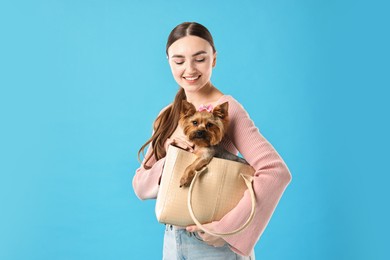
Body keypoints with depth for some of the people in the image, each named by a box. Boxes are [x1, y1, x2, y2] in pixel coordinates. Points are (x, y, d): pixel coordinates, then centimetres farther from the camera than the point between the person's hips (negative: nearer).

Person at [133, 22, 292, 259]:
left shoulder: (227, 109, -14)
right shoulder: (167, 117, 3)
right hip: (172, 240, 6)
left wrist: (226, 228, -25)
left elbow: (276, 172, -25)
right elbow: (140, 186, 0)